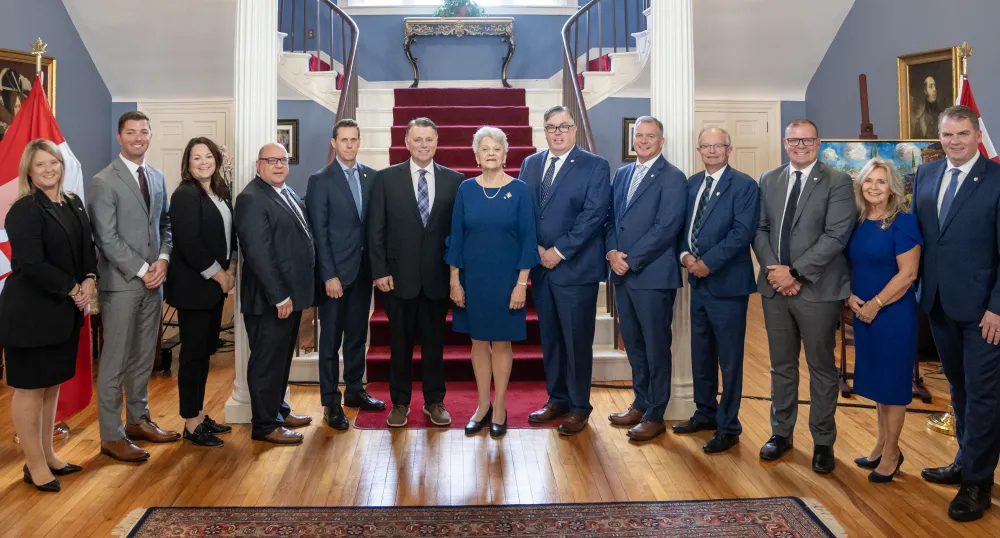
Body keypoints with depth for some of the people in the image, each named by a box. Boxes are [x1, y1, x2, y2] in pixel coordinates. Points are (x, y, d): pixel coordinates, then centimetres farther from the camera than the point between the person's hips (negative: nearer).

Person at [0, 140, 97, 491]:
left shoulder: (74, 204, 9)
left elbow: (88, 248, 14)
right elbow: (30, 264, -21)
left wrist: (89, 280, -5)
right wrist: (73, 289, -15)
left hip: (65, 311, 8)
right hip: (31, 312, -7)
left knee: (52, 384, 16)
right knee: (30, 387, 3)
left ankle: (47, 455, 28)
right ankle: (35, 465, 13)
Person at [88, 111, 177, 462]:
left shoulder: (157, 178, 12)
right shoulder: (104, 182, -8)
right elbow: (107, 238, -13)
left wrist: (163, 259, -4)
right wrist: (142, 271, -14)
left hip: (153, 279, 6)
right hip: (121, 282, -6)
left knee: (144, 356, 14)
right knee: (115, 361, 0)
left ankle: (138, 420, 27)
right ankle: (111, 436, 8)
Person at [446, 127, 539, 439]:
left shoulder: (519, 190, -5)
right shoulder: (466, 189, 1)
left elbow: (528, 238, -5)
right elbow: (456, 236, 4)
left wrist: (522, 283, -10)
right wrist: (454, 280, -1)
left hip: (506, 279, -2)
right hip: (472, 278, 2)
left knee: (501, 342, 7)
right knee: (478, 341, 10)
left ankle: (499, 408, 20)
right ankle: (482, 407, 22)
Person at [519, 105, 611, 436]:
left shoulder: (595, 166, -4)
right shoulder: (530, 164, 12)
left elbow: (594, 214, -13)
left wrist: (559, 251, -15)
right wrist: (535, 248, -5)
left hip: (576, 268, -5)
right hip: (540, 266, 5)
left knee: (577, 341, 2)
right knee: (550, 339, 12)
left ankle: (579, 408, 15)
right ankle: (557, 400, 26)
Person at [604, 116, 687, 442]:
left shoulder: (672, 178, -7)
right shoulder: (621, 174, 15)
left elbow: (666, 228, -15)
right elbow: (610, 218, 13)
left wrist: (630, 259, -16)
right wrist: (612, 252, -4)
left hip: (653, 275, -7)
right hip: (622, 273, 7)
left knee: (656, 347, 2)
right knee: (633, 344, 15)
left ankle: (655, 416, 13)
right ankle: (641, 404, 29)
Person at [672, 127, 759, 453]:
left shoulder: (744, 185, -8)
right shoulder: (691, 184, 12)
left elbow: (743, 231, -16)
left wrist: (708, 262, -19)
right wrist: (685, 254, -5)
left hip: (727, 282, -7)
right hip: (698, 280, 7)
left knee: (729, 358, 2)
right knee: (701, 354, 16)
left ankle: (728, 427, 13)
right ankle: (705, 414, 31)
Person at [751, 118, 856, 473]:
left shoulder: (837, 182, -5)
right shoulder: (768, 181, 10)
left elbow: (835, 236, -14)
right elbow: (760, 229, 7)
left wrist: (795, 271, -17)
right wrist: (773, 270, -8)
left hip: (817, 288, -4)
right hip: (775, 286, 4)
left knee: (821, 368, 7)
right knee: (781, 365, 14)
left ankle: (823, 442, 19)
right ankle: (781, 433, 27)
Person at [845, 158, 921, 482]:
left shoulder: (902, 222, -13)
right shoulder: (857, 222, 5)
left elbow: (908, 273, -17)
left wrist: (875, 304, -16)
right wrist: (851, 296, -3)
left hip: (893, 313, -6)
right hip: (864, 313, 6)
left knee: (892, 381, 5)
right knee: (877, 378, 15)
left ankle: (891, 453, 18)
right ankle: (881, 445, 28)